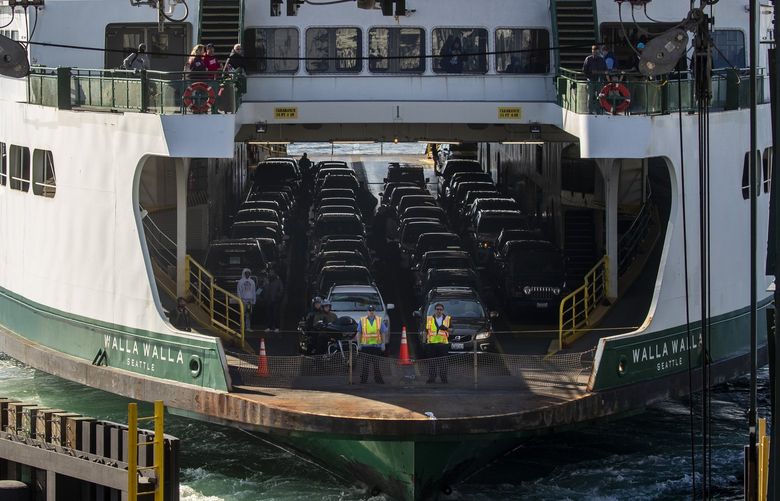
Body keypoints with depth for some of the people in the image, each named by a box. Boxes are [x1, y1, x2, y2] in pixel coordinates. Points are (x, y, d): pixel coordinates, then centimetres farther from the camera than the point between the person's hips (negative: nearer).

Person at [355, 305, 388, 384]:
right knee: (364, 364, 0)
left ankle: (378, 379, 7)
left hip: (376, 346, 0)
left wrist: (383, 344, 0)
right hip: (365, 346, 0)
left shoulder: (380, 320, 8)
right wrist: (358, 344, -1)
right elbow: (359, 333, 6)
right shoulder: (362, 320, 6)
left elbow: (383, 333, 8)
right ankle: (363, 379, 5)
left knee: (376, 364, 2)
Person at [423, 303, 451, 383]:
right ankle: (431, 378, 2)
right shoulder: (429, 319, 13)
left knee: (443, 362, -2)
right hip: (431, 343, 1)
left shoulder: (448, 319, 11)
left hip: (443, 343, -1)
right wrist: (424, 340, 7)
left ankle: (443, 378, 3)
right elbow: (426, 331, 15)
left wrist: (446, 328, -11)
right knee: (432, 362, -2)